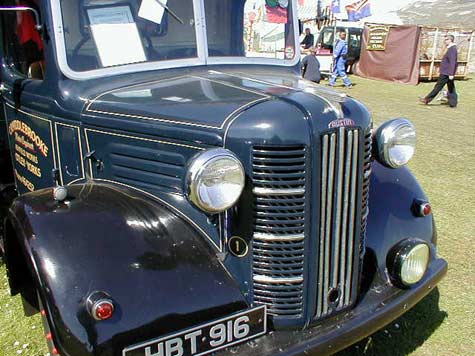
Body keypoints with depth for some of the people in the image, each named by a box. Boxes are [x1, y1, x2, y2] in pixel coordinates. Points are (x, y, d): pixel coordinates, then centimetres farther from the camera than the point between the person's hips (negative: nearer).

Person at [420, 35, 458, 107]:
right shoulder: (452, 48, 15)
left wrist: (451, 74, -27)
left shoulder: (452, 49, -18)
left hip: (446, 73, -10)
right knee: (451, 88, 9)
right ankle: (453, 103, 11)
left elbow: (452, 63, -24)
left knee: (438, 86, -3)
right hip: (447, 72, 10)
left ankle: (427, 99, 4)